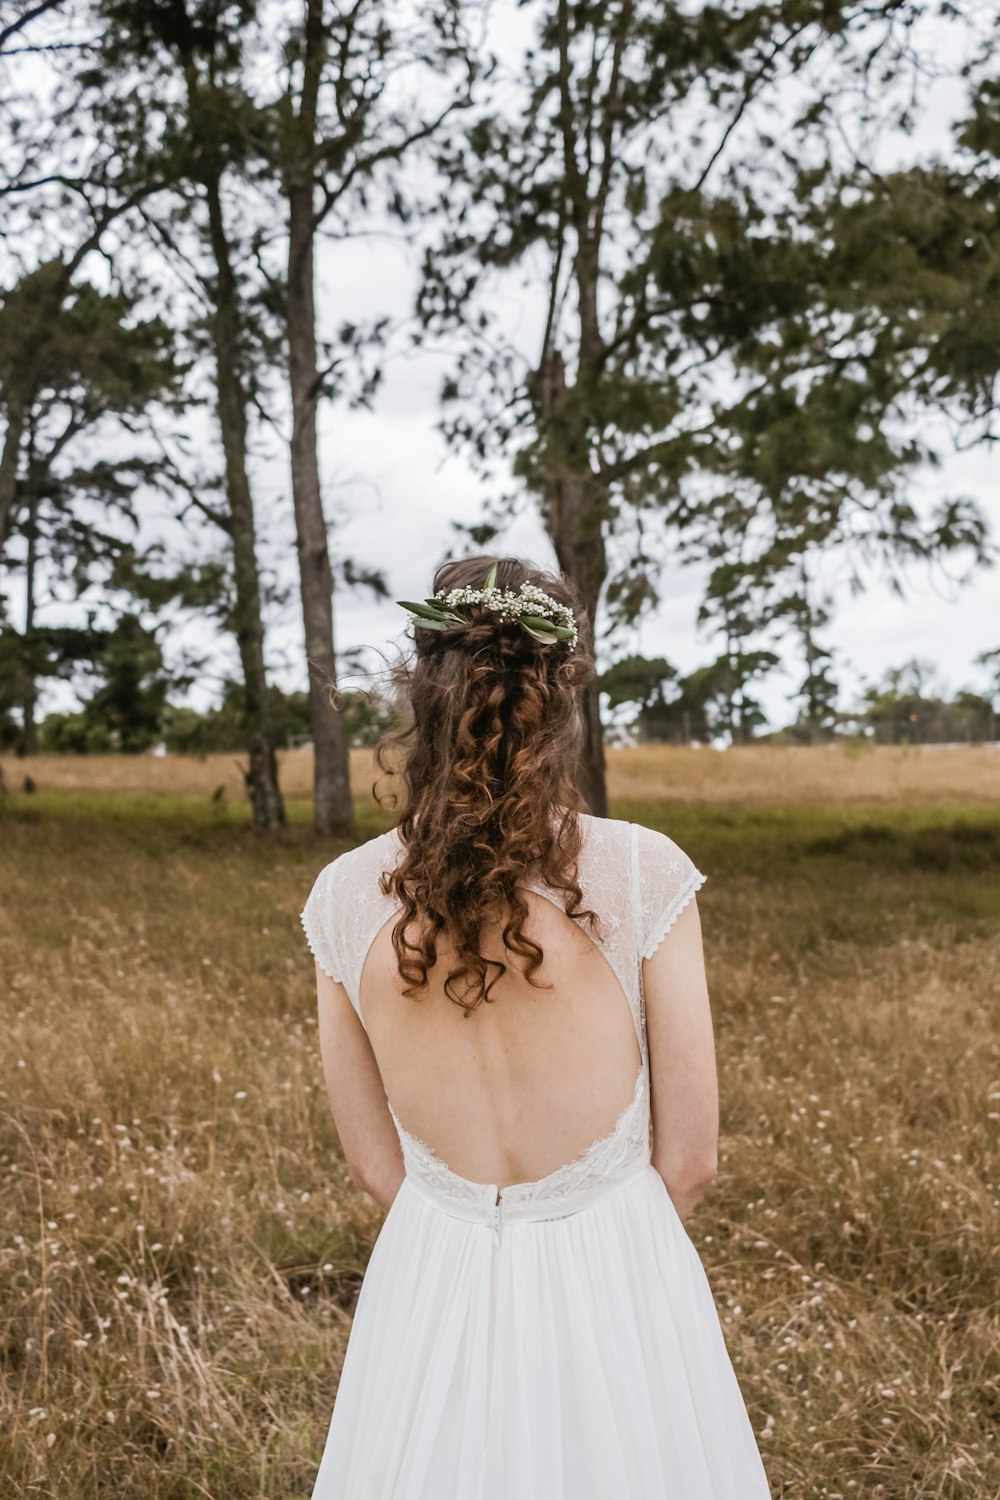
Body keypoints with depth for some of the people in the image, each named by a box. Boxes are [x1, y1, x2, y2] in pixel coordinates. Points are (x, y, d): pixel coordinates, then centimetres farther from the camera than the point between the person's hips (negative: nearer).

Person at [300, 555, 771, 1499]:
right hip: (613, 1281, -2)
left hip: (431, 1281, 2)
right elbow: (689, 1160, -10)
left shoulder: (344, 898, -11)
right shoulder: (640, 873, -19)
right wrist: (604, 1249, 9)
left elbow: (373, 1161, 1)